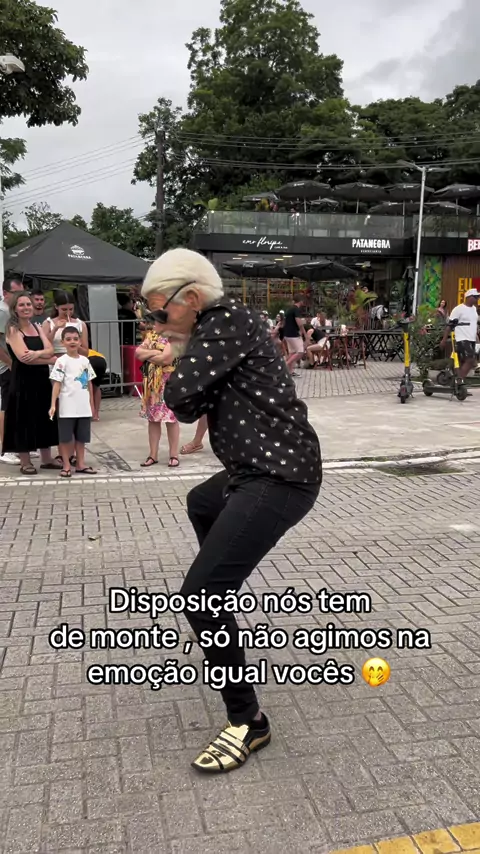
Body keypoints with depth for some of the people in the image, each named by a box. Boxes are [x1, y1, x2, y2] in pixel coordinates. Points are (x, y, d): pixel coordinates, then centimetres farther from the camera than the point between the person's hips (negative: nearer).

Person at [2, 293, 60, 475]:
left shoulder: (37, 327, 12)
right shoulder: (13, 330, -8)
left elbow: (50, 350, 0)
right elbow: (23, 357, -19)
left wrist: (37, 353, -22)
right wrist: (50, 359, -12)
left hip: (42, 379, 7)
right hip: (23, 381, -7)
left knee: (44, 418, 11)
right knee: (25, 420, 0)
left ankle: (47, 459, 22)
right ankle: (25, 462, 9)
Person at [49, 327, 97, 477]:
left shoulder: (85, 360, 8)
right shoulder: (62, 361, -7)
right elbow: (57, 383, -11)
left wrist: (91, 404, 14)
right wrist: (53, 405, -18)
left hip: (84, 407, 5)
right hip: (67, 407, -5)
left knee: (81, 437, 12)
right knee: (65, 437, 3)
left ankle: (80, 464, 21)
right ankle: (66, 466, 12)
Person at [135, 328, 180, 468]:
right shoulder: (151, 335, 12)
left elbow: (166, 358, -21)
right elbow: (138, 352, 2)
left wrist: (147, 355, -5)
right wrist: (155, 352, -13)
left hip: (168, 382, -6)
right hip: (151, 382, 6)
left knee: (171, 418, -1)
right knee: (152, 418, 8)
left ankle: (174, 455, 8)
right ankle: (153, 455, 14)